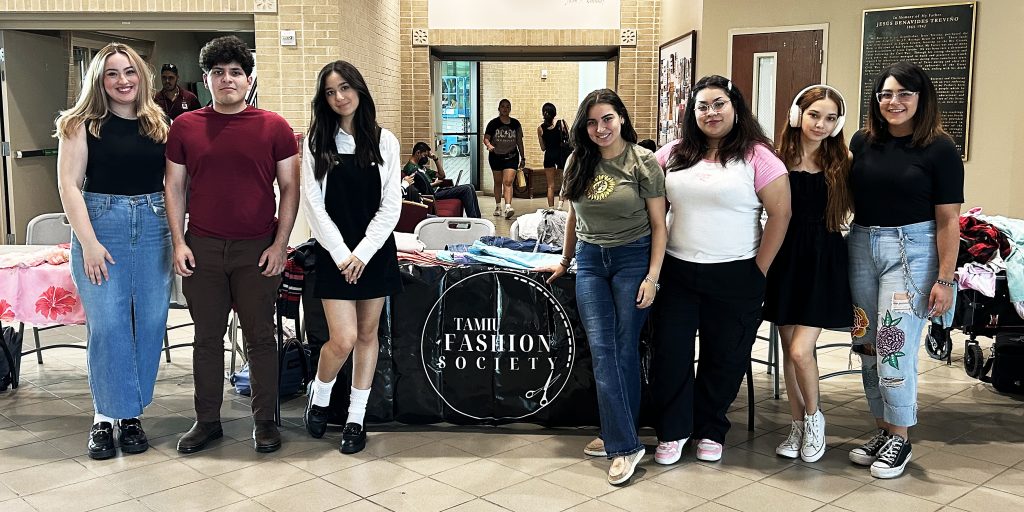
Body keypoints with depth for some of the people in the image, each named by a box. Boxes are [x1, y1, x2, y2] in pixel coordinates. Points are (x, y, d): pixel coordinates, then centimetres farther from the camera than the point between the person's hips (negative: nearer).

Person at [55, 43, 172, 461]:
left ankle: (130, 413, 16)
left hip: (153, 227, 3)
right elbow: (69, 185, -5)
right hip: (100, 225, -3)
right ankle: (106, 416, 9)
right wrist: (89, 244, -11)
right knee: (107, 325, -5)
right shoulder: (83, 125, 0)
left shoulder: (159, 125, 10)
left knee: (150, 323, 2)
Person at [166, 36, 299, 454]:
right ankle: (207, 420, 21)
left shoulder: (274, 127, 1)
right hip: (202, 247, 2)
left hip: (258, 249, -1)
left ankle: (265, 420, 18)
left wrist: (280, 244, -5)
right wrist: (178, 242, 0)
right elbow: (174, 186, 9)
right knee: (207, 336, 9)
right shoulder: (185, 127, 6)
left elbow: (290, 188, 2)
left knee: (260, 336, 6)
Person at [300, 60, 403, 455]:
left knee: (367, 335, 8)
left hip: (375, 251, 2)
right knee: (343, 339, -9)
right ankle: (319, 394, 21)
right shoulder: (316, 143, 1)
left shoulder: (384, 141, 3)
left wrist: (363, 252, -10)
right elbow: (313, 205, -4)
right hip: (335, 253, -1)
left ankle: (356, 418, 20)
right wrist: (341, 253, -12)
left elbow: (391, 205, -1)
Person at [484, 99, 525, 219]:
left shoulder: (515, 123, 5)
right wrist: (488, 145, -28)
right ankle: (498, 206, 25)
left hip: (511, 157, 0)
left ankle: (508, 207, -24)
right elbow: (486, 138, -5)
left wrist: (523, 158, 12)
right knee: (498, 182, 12)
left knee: (508, 182, -14)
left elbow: (519, 142, 11)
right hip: (496, 157, 0)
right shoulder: (493, 123, -1)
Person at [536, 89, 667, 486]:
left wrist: (652, 277, -11)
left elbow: (658, 225, -5)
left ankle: (619, 439, 9)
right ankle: (624, 444, -2)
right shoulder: (578, 162, 7)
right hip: (590, 261, 4)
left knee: (624, 351, -1)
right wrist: (564, 261, 23)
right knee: (602, 350, -5)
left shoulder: (643, 162, -6)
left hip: (633, 259, -4)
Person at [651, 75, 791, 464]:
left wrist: (760, 269, -8)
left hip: (735, 277, -3)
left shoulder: (756, 156, -6)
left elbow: (780, 213, -7)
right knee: (670, 353, 5)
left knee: (724, 358, 9)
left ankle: (710, 431, 28)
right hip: (677, 272, 4)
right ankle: (673, 430, 22)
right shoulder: (675, 154, 7)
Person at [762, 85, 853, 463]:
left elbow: (852, 208, 5)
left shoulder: (840, 163, -1)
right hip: (785, 258, 2)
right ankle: (798, 424, 28)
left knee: (801, 351, -9)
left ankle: (814, 418, 18)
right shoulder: (779, 160, -2)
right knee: (789, 350, 10)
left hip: (823, 261, -2)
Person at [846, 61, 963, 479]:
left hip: (911, 251, -5)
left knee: (896, 347, -7)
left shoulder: (939, 149, -6)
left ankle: (900, 439, 10)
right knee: (867, 346, 8)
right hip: (861, 246, 5)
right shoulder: (863, 142, 6)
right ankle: (883, 430, 22)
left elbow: (948, 220, -7)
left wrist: (944, 279, -11)